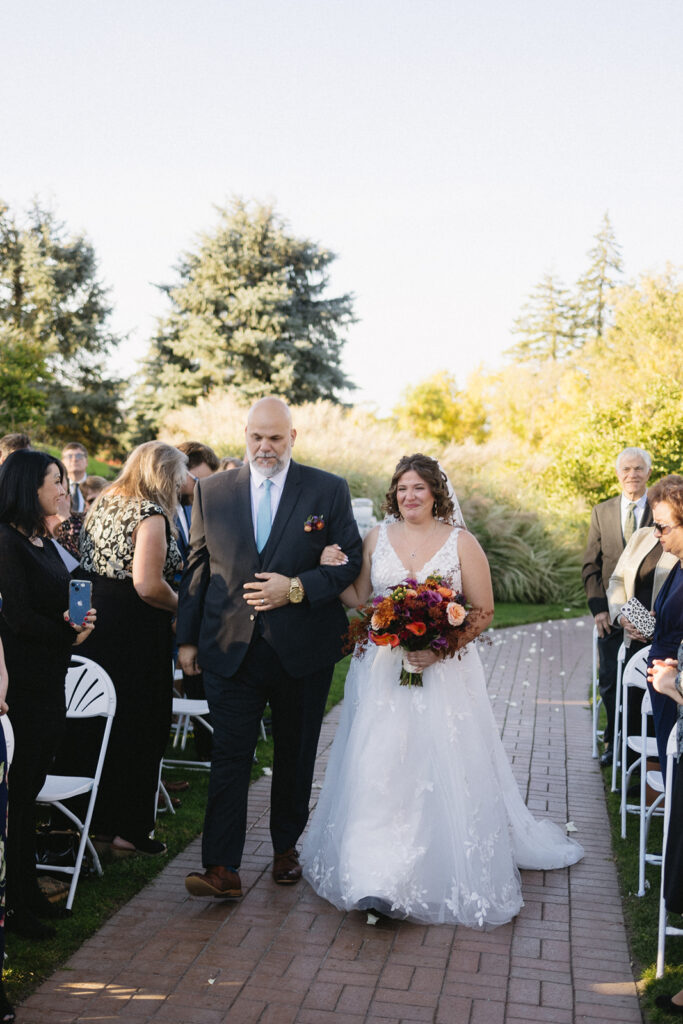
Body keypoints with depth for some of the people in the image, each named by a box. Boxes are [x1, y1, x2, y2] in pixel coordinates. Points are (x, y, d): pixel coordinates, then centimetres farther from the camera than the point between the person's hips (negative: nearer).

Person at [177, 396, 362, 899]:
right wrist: (188, 638, 6)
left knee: (296, 754, 13)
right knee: (230, 755, -4)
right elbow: (197, 568, 8)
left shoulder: (329, 490, 0)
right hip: (231, 648, 1)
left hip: (302, 648, 0)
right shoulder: (212, 491, 6)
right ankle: (223, 869, 0)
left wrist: (297, 588, -16)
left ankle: (287, 847, 32)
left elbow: (351, 560, -1)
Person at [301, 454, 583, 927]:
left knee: (443, 771, 1)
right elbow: (359, 600, 11)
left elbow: (483, 612, -2)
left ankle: (448, 877, 21)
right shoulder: (377, 538, 7)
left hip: (444, 672, -2)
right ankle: (377, 878, 4)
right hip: (382, 670, 2)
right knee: (378, 768, -4)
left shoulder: (461, 542, -1)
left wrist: (440, 648, -14)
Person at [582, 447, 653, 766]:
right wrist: (598, 608, -4)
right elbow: (591, 565, 6)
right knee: (610, 682, 7)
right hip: (611, 614, 2)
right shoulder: (602, 512, 6)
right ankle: (614, 741, 23)